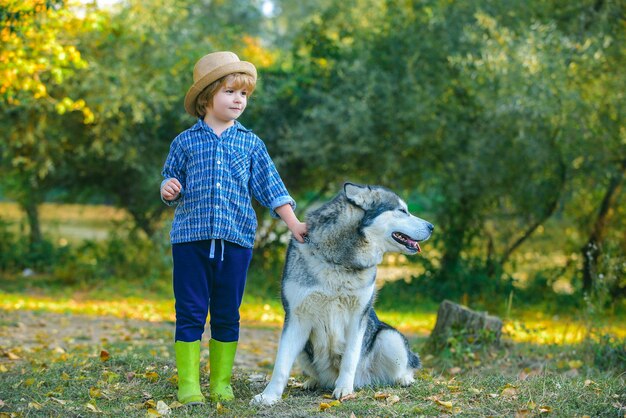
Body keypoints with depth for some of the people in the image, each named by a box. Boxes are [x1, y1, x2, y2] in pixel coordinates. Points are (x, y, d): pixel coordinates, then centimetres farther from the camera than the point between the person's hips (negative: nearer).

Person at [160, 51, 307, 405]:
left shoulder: (251, 144, 9)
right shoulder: (185, 142, 7)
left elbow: (271, 188, 9)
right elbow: (171, 182, 13)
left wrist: (294, 224, 1)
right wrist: (169, 190, -10)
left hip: (235, 239, 1)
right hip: (191, 236, -1)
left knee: (227, 315, 7)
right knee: (191, 313, -1)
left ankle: (221, 383, 17)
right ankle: (189, 384, 5)